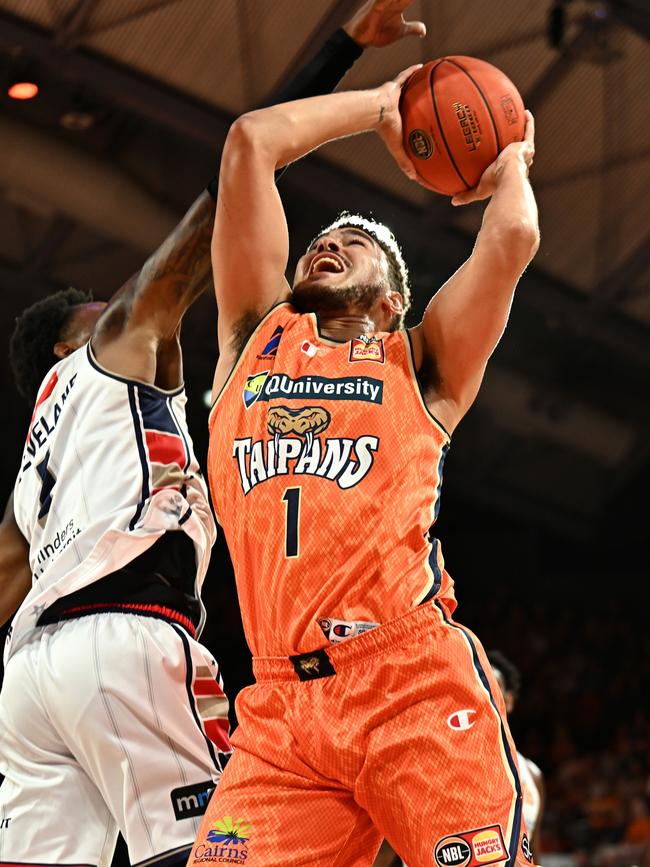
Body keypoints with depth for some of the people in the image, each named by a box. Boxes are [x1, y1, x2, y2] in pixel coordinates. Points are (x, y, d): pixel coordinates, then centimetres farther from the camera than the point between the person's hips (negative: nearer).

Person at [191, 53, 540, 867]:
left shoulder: (419, 365, 19)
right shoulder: (255, 336, 25)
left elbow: (512, 237, 5)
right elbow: (252, 139, 21)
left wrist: (511, 161, 26)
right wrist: (379, 105, 33)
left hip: (415, 687, -1)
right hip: (280, 708, 2)